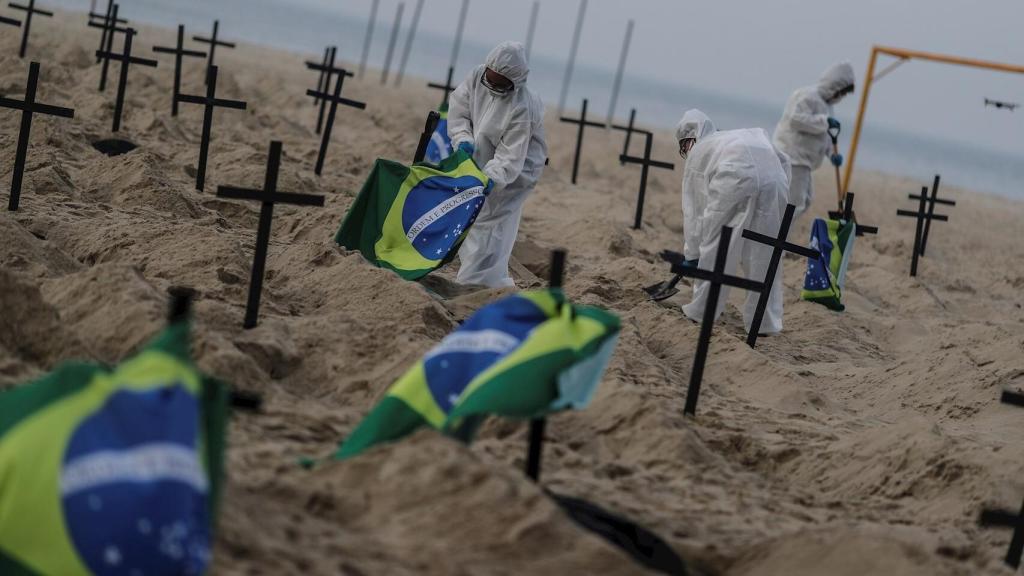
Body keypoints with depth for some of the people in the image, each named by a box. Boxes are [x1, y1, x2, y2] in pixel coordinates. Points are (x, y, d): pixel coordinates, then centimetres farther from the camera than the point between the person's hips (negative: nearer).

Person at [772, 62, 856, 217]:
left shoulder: (825, 102, 20)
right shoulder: (808, 96, -13)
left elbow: (823, 134, 24)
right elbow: (795, 119, -27)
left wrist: (832, 153, 8)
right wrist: (825, 122, -23)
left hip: (802, 160, 11)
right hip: (792, 157, -11)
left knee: (804, 200, 18)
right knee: (794, 202, -16)